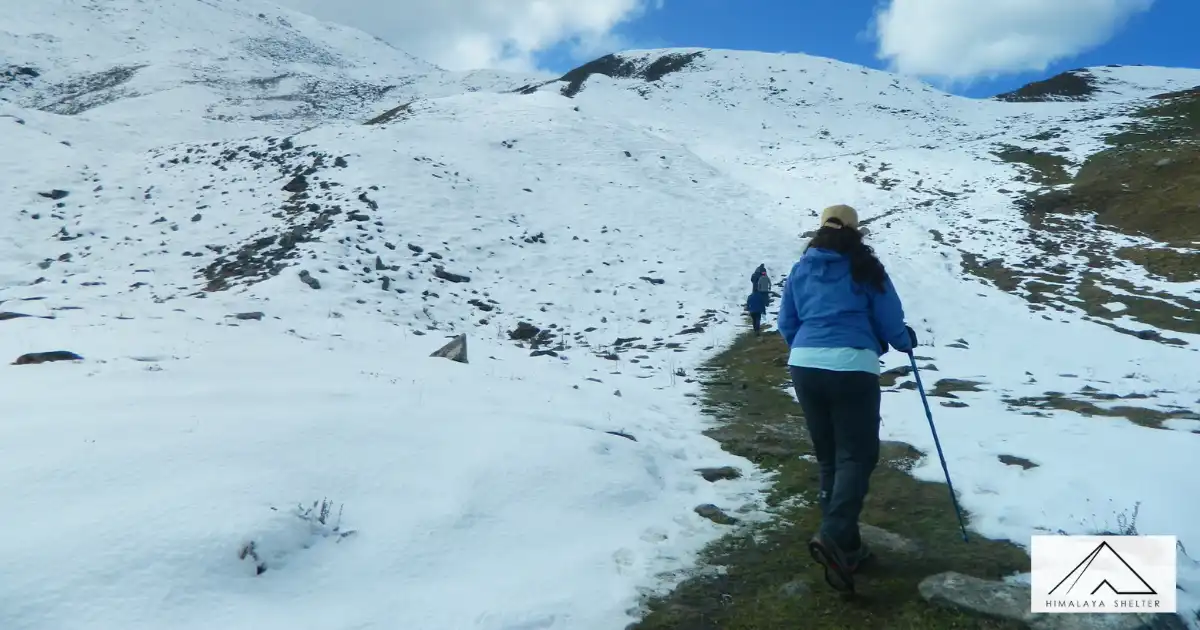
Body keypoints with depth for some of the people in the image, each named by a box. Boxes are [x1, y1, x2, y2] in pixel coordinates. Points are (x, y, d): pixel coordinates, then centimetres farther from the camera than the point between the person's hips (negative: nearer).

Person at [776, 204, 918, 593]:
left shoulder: (801, 269, 13)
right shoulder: (867, 268, 3)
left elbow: (786, 325, 16)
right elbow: (890, 322, 5)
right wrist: (906, 342, 27)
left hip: (804, 367, 4)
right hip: (851, 368, -4)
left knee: (828, 458, 15)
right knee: (857, 456, 0)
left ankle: (845, 545, 21)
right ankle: (834, 537, -19)